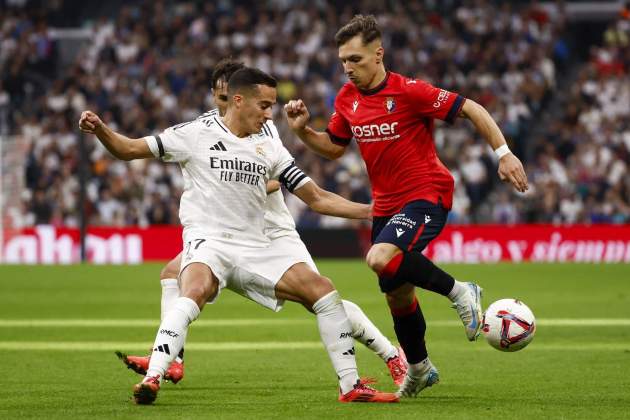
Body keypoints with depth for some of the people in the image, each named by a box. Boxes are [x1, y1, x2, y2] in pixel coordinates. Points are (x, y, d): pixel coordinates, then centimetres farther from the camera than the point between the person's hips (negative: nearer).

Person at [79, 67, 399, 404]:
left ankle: (351, 386, 2)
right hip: (207, 240, -5)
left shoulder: (269, 148, 12)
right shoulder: (197, 134, -1)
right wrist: (99, 129, -21)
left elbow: (316, 198, 14)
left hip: (254, 249, 5)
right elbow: (128, 149, 0)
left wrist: (371, 211, 5)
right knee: (195, 292, -37)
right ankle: (152, 379, -41)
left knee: (323, 290, -7)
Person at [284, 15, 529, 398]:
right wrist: (303, 129, 1)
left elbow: (470, 109, -12)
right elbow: (334, 147, 19)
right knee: (397, 295, 14)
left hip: (427, 195, -7)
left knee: (381, 259, -32)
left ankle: (459, 292, -12)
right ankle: (419, 369, 37)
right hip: (386, 205, 7)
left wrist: (503, 153, -17)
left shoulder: (408, 92, -17)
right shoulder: (347, 100, 4)